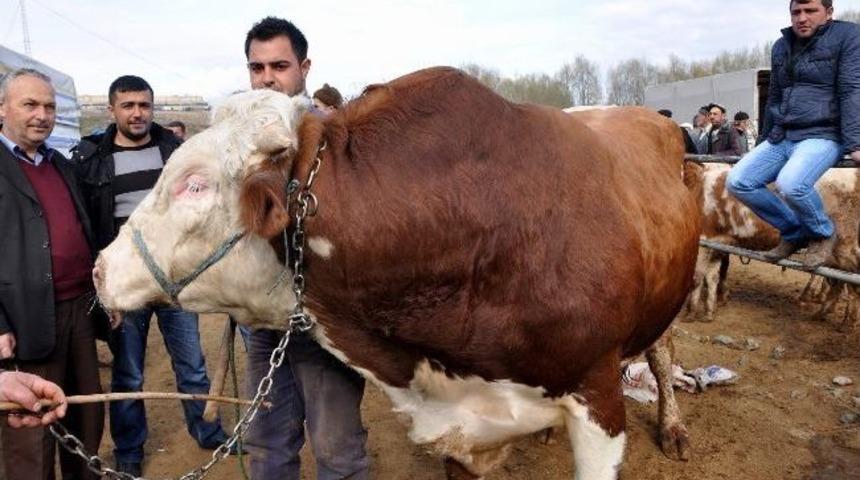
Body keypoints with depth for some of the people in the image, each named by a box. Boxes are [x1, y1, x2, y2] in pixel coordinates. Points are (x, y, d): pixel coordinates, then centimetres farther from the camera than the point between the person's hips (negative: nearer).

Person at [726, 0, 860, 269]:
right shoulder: (781, 46, 15)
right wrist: (763, 142, 27)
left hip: (823, 135, -7)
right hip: (781, 137, 7)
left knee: (790, 184, -34)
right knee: (737, 182, -10)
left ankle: (822, 234, -2)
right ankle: (794, 232, 8)